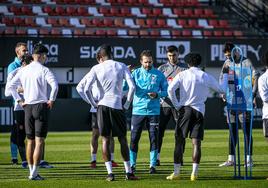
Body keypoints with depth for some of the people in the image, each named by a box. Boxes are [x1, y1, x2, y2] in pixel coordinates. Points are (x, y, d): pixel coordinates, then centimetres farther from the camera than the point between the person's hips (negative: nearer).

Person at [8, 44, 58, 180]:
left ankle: (31, 171, 17)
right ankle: (34, 173, -10)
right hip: (41, 106, -5)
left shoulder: (23, 70, 9)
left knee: (30, 141, 13)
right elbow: (54, 85, -20)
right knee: (39, 141, -5)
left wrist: (19, 100, 12)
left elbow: (11, 86, 10)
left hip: (27, 107, 5)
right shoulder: (44, 70, -7)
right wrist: (51, 100, -8)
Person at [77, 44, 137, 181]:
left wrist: (93, 103, 7)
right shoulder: (121, 66, 5)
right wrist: (127, 104, 6)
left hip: (103, 105, 0)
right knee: (123, 139, 8)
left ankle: (110, 173, -4)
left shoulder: (96, 68, 3)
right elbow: (132, 87, -3)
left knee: (105, 139, 3)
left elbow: (86, 89, -6)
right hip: (117, 106, 0)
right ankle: (128, 172, 8)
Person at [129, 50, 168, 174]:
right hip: (138, 111, 0)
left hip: (153, 111, 0)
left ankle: (153, 165, 7)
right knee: (134, 138, 0)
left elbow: (166, 91, 7)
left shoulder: (158, 74, 5)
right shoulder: (135, 73, 5)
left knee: (154, 139, -1)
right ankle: (132, 164, 10)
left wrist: (157, 94, -12)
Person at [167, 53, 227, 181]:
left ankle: (176, 173, 1)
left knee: (179, 142, 3)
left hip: (184, 110, -1)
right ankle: (194, 173, -7)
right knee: (196, 143, 0)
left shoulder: (182, 75, 2)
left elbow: (170, 89, -11)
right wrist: (225, 76, 34)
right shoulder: (207, 77, 6)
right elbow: (221, 90, 18)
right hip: (199, 111, 1)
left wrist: (177, 105, -2)